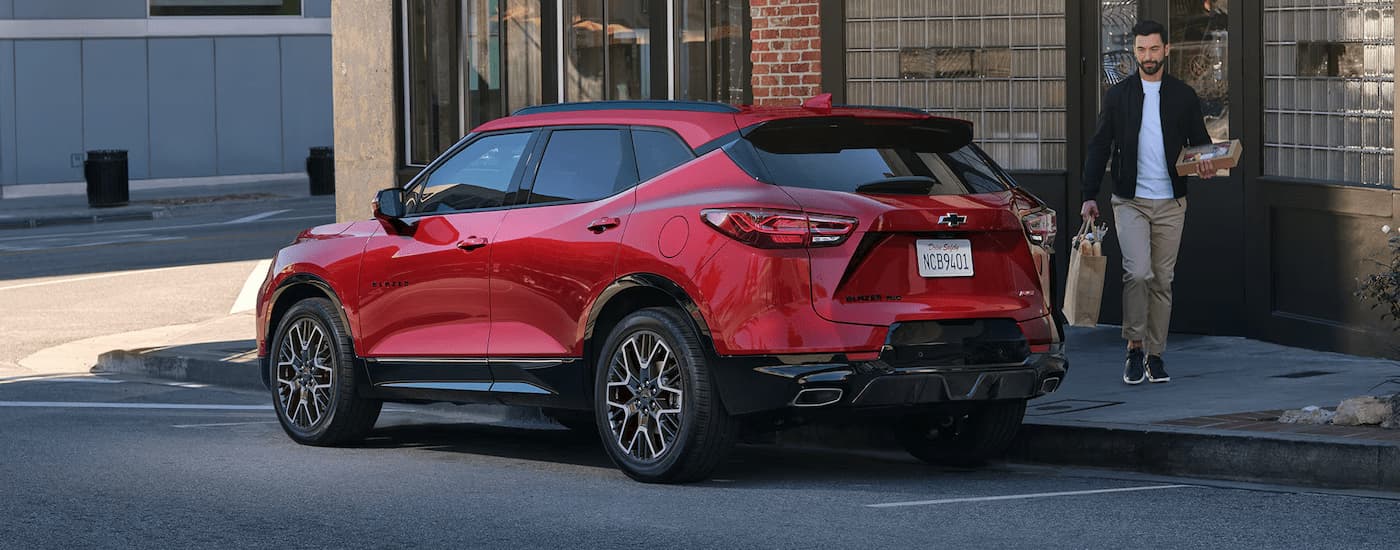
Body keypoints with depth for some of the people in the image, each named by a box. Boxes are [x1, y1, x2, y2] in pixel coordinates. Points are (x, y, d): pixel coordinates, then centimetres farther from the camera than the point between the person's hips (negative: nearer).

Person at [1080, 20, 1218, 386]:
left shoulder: (1184, 96, 7)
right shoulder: (1118, 95, 5)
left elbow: (1200, 142, 12)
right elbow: (1099, 147, 6)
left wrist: (1206, 167, -12)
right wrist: (1089, 195, -1)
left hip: (1170, 204, 2)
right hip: (1130, 201, -2)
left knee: (1162, 281, 5)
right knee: (1138, 272, -17)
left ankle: (1155, 354, 13)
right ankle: (1134, 348, -4)